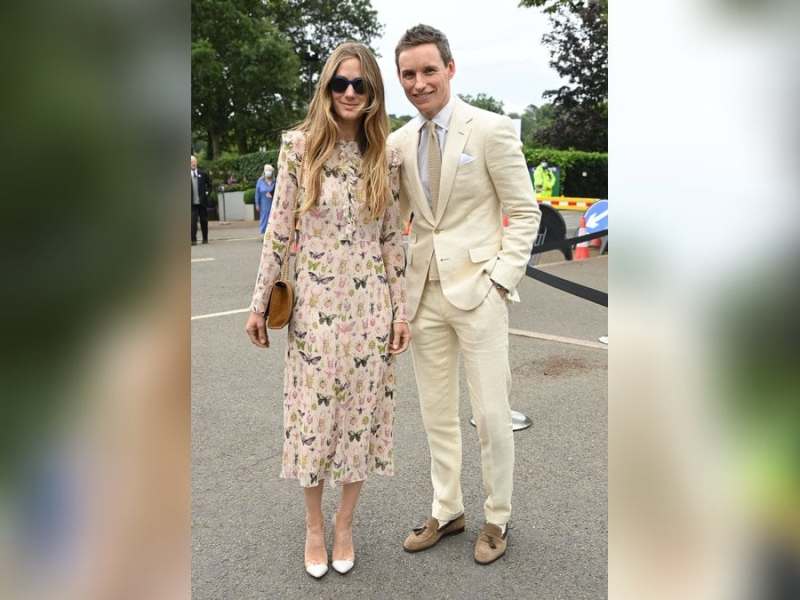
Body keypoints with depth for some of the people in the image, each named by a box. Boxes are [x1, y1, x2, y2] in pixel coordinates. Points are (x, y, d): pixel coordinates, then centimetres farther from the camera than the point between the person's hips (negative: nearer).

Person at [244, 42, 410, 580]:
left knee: (362, 414, 9)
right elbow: (279, 231, -1)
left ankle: (345, 523, 30)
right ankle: (314, 525, 30)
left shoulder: (386, 156, 3)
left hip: (371, 307, 2)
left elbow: (393, 239, 5)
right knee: (314, 416, 7)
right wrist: (259, 303, -1)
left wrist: (402, 311, 2)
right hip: (316, 304, -1)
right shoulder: (300, 146, -3)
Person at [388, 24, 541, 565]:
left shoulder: (491, 129, -6)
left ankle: (498, 518, 24)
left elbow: (525, 212, -4)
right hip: (424, 293, 5)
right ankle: (447, 511, 31)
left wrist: (500, 277, -12)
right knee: (437, 414, 14)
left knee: (492, 416, 3)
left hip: (477, 290, -4)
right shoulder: (399, 142, 8)